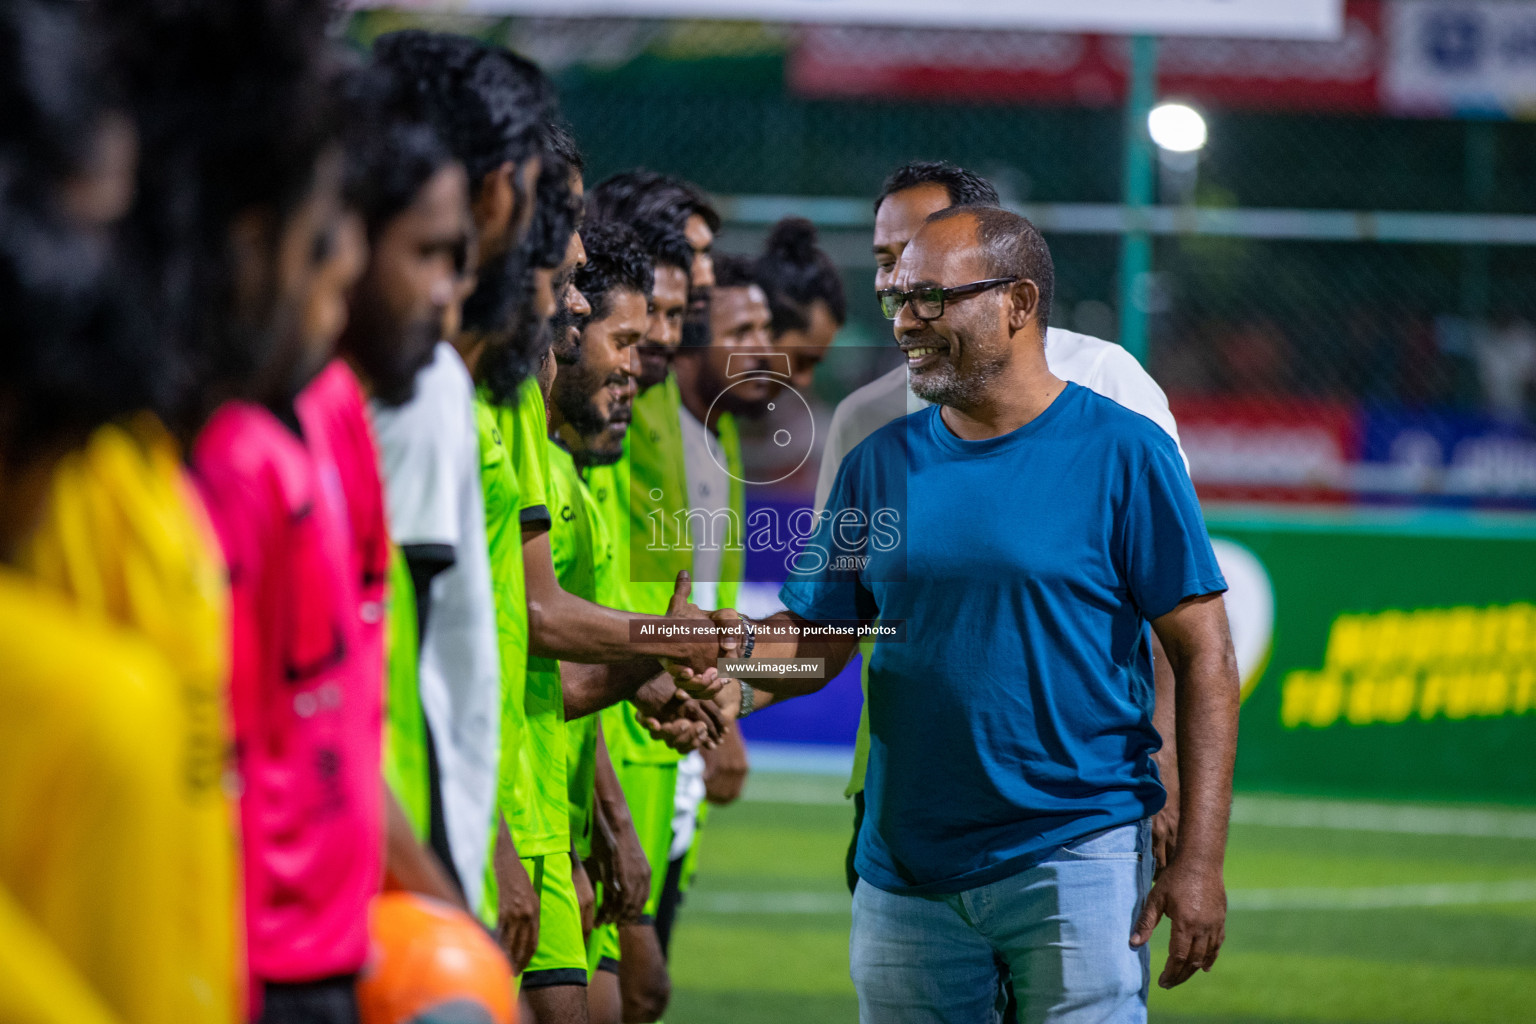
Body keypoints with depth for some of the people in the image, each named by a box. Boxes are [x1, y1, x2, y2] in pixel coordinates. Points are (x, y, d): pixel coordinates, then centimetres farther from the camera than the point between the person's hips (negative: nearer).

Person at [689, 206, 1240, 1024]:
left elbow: (1204, 658, -5)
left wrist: (1199, 861, -12)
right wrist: (728, 684, -13)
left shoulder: (1123, 453, -3)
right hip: (905, 875, 5)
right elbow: (813, 634, 11)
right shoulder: (880, 464, 11)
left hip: (1075, 860, -4)